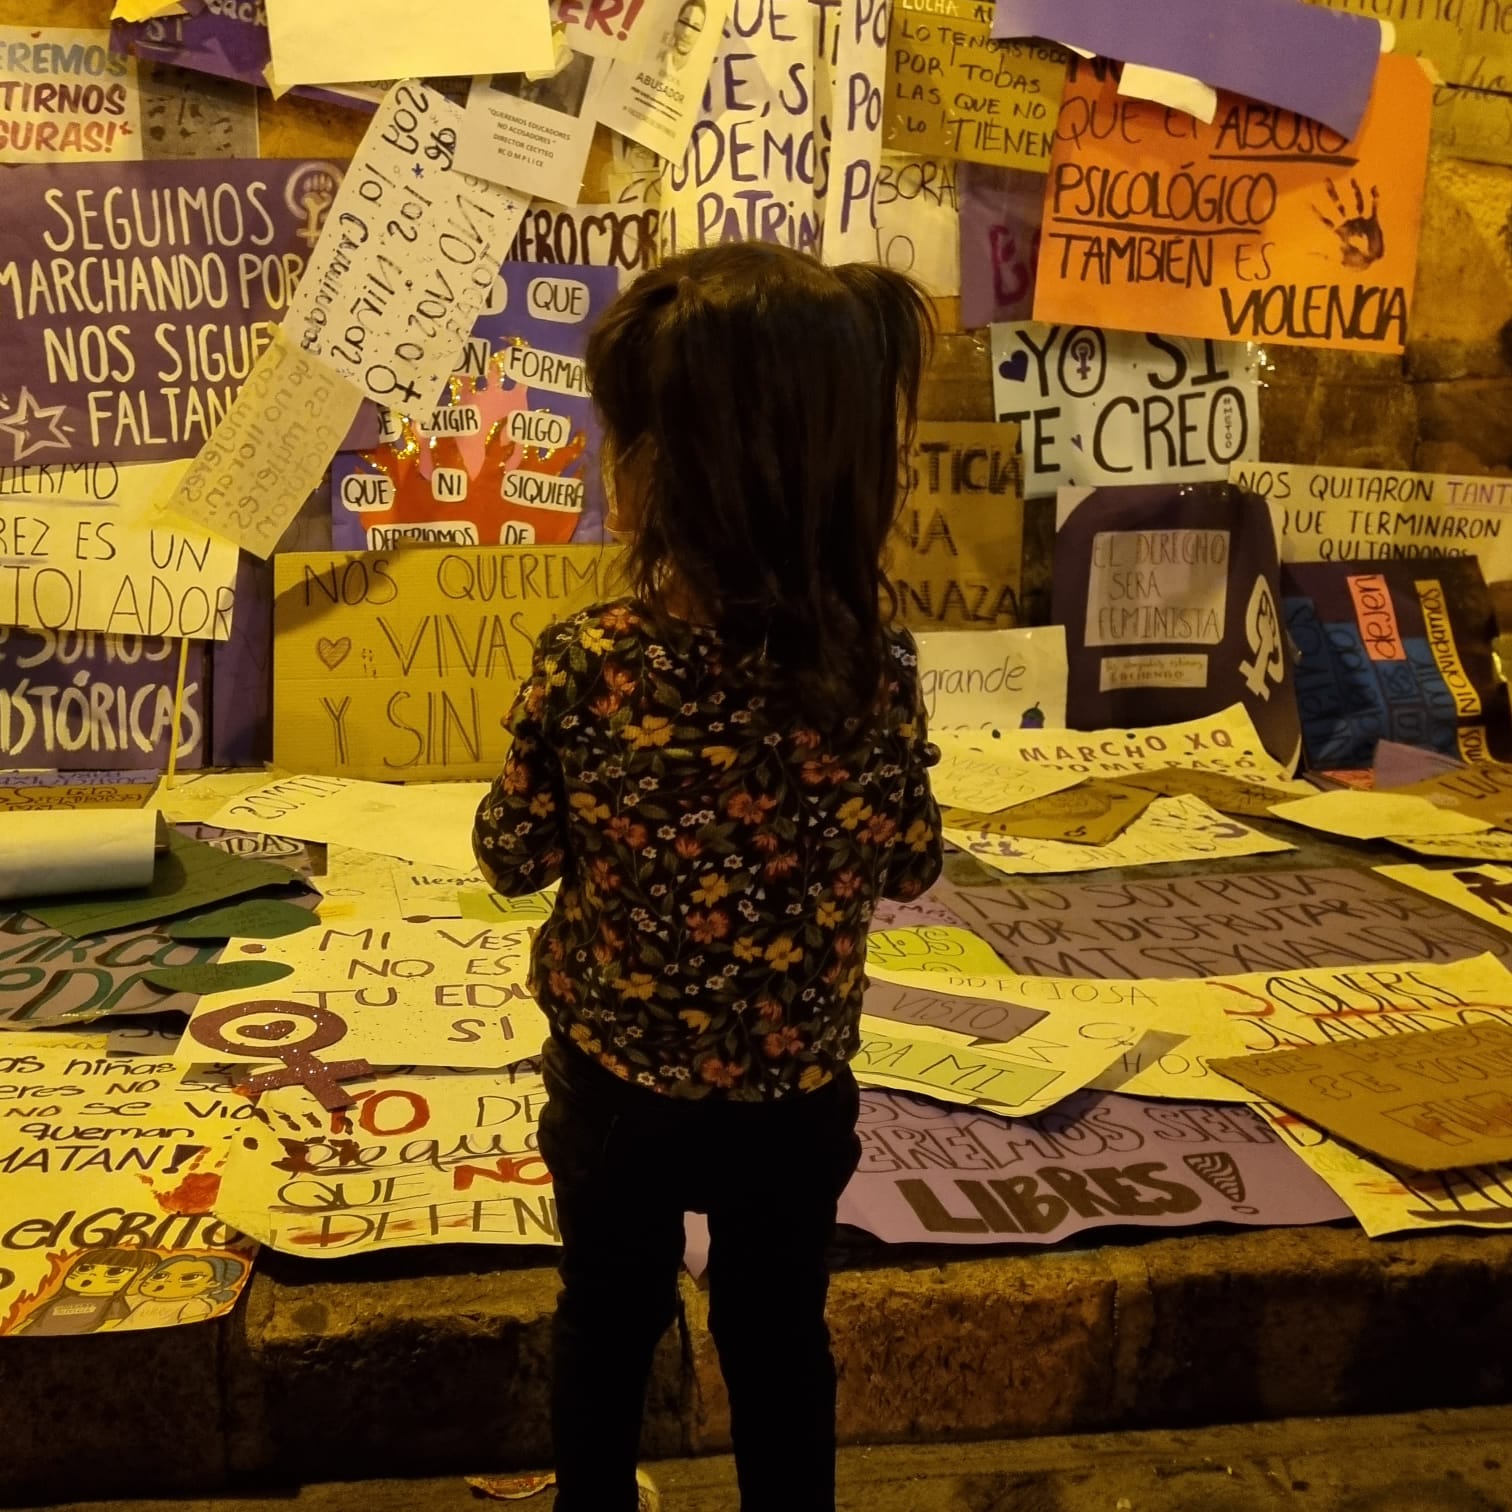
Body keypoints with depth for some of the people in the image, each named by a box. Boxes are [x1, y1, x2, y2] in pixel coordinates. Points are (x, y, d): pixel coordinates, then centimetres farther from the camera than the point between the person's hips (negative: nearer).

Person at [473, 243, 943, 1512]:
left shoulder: (587, 665, -22)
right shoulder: (877, 668, -18)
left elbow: (512, 858, -9)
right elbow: (909, 868, -5)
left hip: (618, 1083, 0)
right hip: (797, 1095, 1)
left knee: (608, 1322, 23)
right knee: (780, 1335, 22)